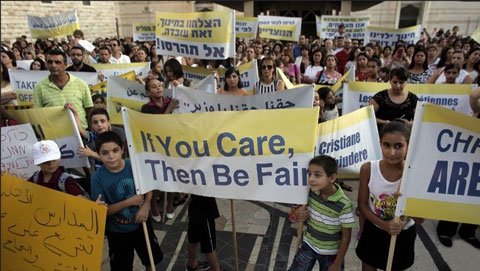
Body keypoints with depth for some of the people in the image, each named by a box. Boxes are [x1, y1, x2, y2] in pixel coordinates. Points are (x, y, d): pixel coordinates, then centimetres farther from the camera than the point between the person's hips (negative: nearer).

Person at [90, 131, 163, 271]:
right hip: (117, 231, -2)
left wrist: (145, 206, -16)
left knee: (152, 259, 22)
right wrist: (129, 202, -25)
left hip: (141, 223, 2)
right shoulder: (97, 178, -20)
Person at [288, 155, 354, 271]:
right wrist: (299, 213, -15)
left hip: (330, 252, -3)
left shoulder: (344, 205, -26)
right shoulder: (311, 192, -14)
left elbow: (346, 237, -15)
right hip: (308, 245, 4)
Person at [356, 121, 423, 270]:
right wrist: (383, 225, -23)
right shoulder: (368, 169, -18)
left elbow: (420, 219, -16)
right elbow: (363, 204, -9)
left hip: (403, 236, 0)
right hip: (373, 232, 1)